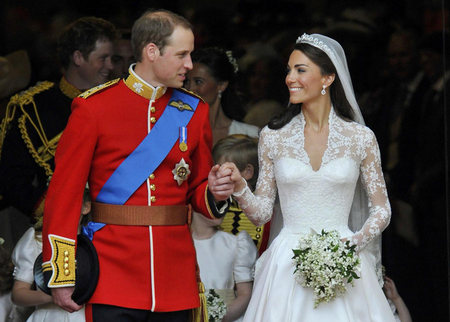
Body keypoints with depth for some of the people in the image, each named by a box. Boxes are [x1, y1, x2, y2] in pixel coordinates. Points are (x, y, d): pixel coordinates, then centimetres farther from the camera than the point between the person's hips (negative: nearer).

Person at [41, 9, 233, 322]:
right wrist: (62, 276, -7)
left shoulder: (194, 111, 10)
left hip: (176, 279, 4)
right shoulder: (92, 107, -2)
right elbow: (64, 192, -3)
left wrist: (214, 193, -6)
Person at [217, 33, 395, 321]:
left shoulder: (361, 137, 1)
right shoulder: (273, 137, 4)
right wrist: (239, 186, -11)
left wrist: (354, 242, -11)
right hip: (288, 263, 1)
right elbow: (261, 213, 7)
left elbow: (381, 210, 6)